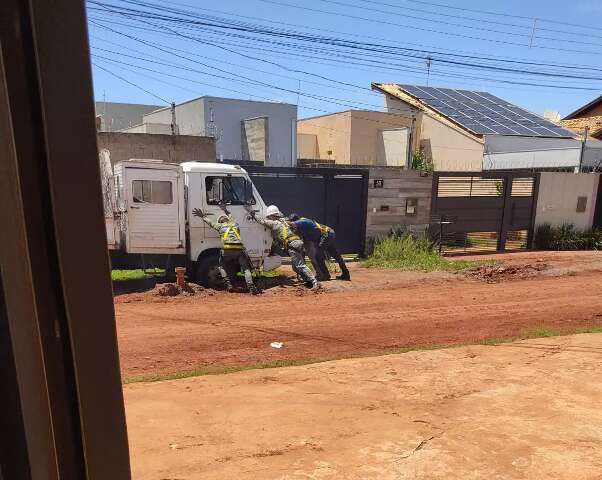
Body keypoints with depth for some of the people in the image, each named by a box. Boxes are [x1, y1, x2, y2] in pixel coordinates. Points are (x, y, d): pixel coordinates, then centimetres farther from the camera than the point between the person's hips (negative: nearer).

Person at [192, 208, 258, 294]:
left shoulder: (220, 226, 19)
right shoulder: (235, 225, 27)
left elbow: (210, 222, 34)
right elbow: (232, 220, 52)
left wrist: (203, 216, 51)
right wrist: (228, 215, 70)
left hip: (227, 250, -1)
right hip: (239, 249, 1)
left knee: (222, 266, 22)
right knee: (246, 268, 3)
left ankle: (228, 284, 6)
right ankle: (251, 286, -15)